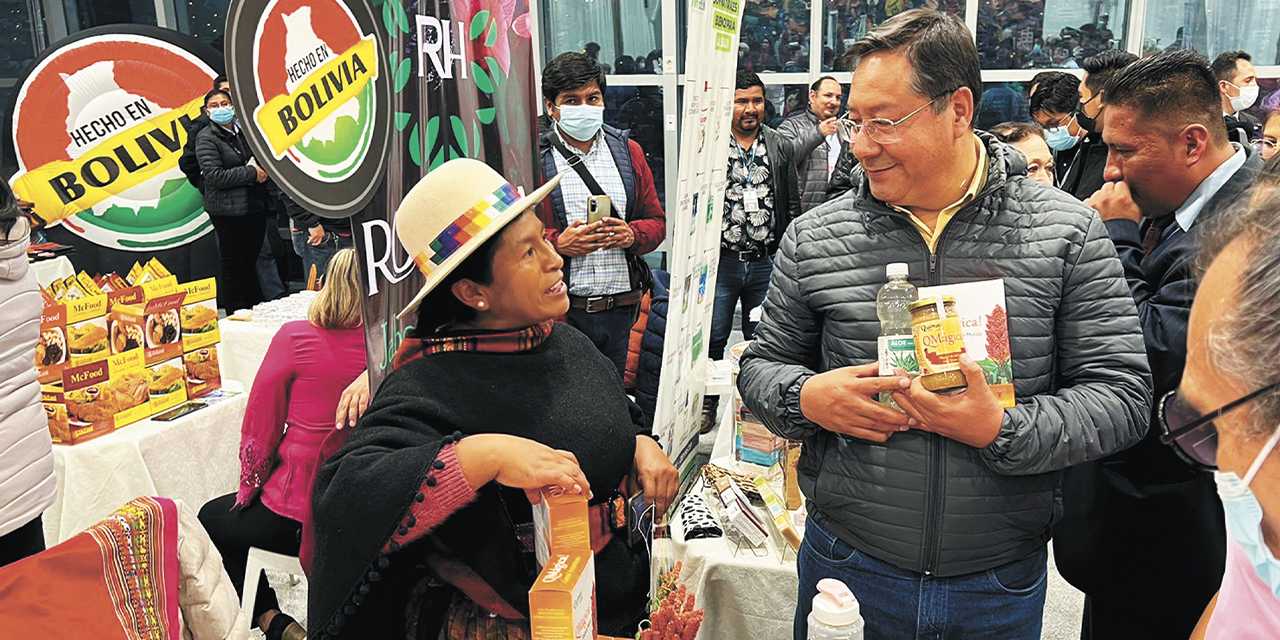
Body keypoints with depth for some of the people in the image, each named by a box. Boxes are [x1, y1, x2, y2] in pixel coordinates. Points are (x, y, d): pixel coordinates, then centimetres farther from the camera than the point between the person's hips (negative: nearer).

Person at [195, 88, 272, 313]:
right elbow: (215, 176, -17)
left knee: (250, 262, 14)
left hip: (255, 206, 6)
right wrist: (252, 173, -15)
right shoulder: (206, 138, -6)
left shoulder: (244, 130, 14)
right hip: (228, 210, -6)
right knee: (233, 266, -1)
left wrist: (262, 169, 6)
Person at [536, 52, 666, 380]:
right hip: (558, 313, -4)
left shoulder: (628, 152, 13)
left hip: (621, 310, 4)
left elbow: (656, 221, 15)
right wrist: (557, 243, -20)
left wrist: (631, 235, -7)